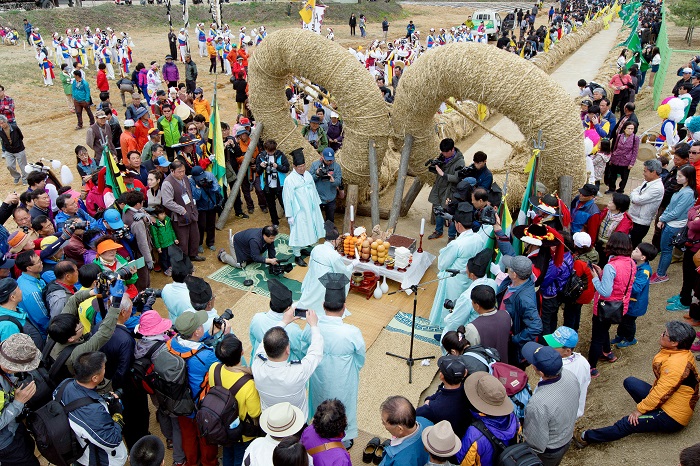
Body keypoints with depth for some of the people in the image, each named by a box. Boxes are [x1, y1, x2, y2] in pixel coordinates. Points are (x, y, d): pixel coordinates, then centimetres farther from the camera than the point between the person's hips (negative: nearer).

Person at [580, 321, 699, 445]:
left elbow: (661, 392, -27)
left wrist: (640, 409, -18)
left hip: (673, 418, -10)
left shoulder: (677, 365, -30)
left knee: (629, 422, -18)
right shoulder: (681, 353, -1)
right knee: (629, 382, 7)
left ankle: (589, 437, -11)